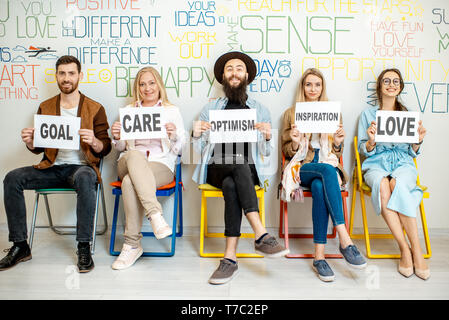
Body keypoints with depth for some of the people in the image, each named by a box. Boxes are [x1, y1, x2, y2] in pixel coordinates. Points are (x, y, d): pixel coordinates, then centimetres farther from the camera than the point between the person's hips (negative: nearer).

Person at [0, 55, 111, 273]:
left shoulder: (95, 108, 3)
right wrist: (30, 142, -7)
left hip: (81, 167, -4)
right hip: (53, 168, 4)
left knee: (85, 179, -38)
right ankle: (20, 246, -8)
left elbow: (105, 149, 1)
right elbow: (38, 148, 17)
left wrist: (94, 142, -22)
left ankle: (84, 247, -29)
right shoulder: (45, 107, 14)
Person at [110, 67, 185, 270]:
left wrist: (174, 135, -13)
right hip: (129, 163, 2)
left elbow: (179, 149, 9)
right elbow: (121, 148, 21)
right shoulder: (128, 111, 22)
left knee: (130, 182, -34)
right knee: (135, 155, -37)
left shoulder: (172, 111, 16)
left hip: (161, 164, -2)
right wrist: (116, 138, -2)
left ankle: (132, 245, -26)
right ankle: (156, 215, -44)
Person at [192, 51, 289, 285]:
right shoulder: (211, 108, 19)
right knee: (236, 160, -35)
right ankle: (261, 235, -40)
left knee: (231, 185, -35)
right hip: (216, 168, 0)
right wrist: (196, 134, -6)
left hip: (248, 171, 0)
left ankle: (230, 258, -33)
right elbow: (200, 149, 15)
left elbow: (265, 153, 12)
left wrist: (267, 137, -9)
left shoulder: (260, 110, 19)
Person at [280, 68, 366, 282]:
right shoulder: (291, 113, 14)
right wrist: (295, 143, -12)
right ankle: (345, 241, -41)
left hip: (328, 166, 1)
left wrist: (338, 143, -7)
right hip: (301, 168, -1)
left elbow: (336, 154, 16)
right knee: (327, 170, -37)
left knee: (320, 188, -36)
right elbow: (287, 152, 10)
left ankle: (319, 256, -36)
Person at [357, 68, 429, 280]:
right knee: (382, 185, -37)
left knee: (397, 183, -36)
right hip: (376, 165, -1)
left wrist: (418, 141, -6)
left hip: (403, 164, 1)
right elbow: (363, 150, 8)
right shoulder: (368, 113, 12)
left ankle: (416, 250, -29)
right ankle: (405, 249, -29)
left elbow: (412, 153, 15)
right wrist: (371, 141, -13)